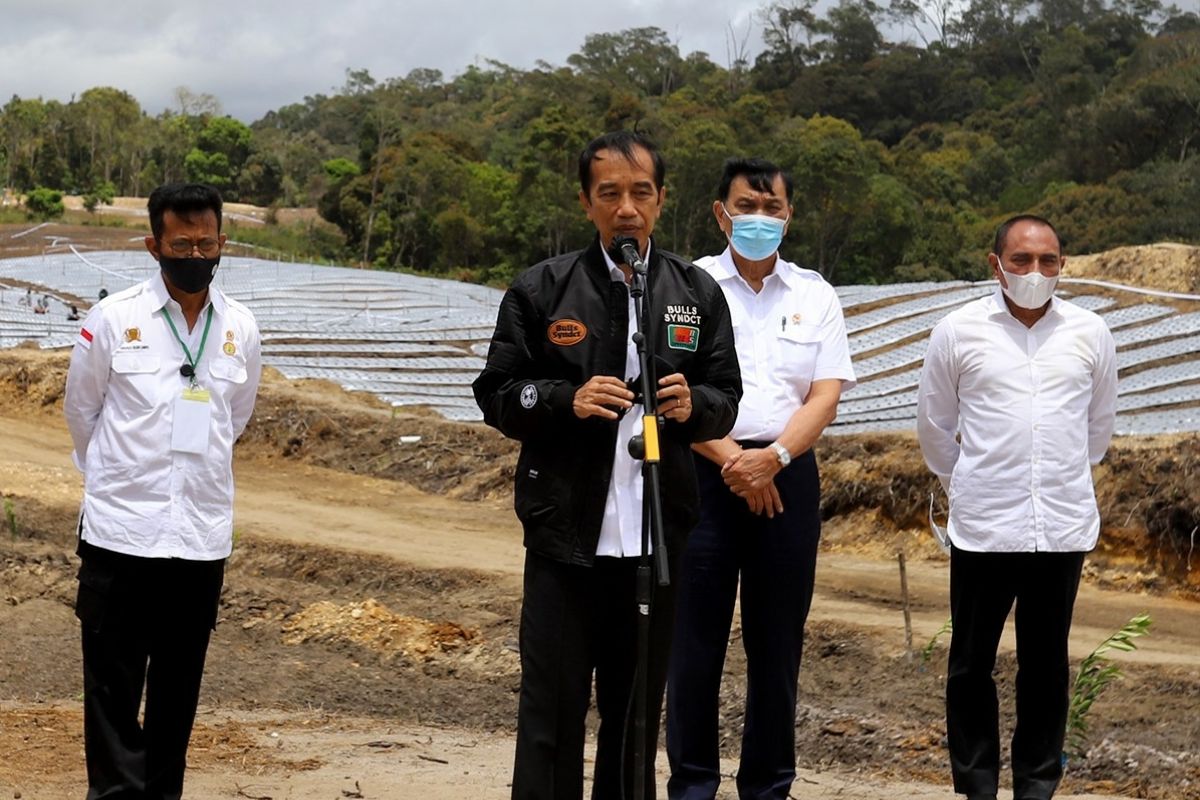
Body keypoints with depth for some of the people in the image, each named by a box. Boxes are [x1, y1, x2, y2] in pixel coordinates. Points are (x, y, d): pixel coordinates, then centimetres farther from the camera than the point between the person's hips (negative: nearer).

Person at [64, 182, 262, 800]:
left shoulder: (240, 329, 2)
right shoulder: (112, 319, -6)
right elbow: (80, 410, 8)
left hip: (204, 535, 3)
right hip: (121, 532, -2)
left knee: (178, 688, 11)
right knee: (113, 689, 1)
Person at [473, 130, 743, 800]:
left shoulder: (697, 293, 8)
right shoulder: (541, 291, 1)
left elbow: (727, 400, 11)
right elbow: (497, 394, 1)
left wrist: (695, 405, -12)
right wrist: (567, 400, -17)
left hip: (659, 535, 3)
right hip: (567, 535, -2)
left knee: (638, 710, 12)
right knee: (553, 707, -1)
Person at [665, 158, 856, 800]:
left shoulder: (814, 296, 10)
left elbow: (826, 396, 2)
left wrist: (772, 457, -15)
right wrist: (732, 462, -14)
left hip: (786, 476, 2)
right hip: (703, 474, -2)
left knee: (777, 643, 6)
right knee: (696, 638, 0)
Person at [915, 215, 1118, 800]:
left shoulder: (1090, 334, 3)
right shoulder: (958, 332, -2)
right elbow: (935, 427, 10)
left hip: (1063, 527, 1)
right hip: (983, 528, -1)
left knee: (1046, 664, 8)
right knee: (972, 662, 4)